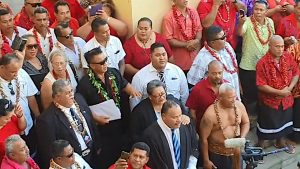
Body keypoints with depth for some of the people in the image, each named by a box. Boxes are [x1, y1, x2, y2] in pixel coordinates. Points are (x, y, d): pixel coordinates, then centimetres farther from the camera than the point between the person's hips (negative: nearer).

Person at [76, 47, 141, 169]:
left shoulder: (114, 73, -1)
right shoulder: (85, 84, -18)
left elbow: (124, 84, 16)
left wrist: (132, 91, -4)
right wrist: (96, 118, -18)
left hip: (120, 122, 5)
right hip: (102, 128, -5)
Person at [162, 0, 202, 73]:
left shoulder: (193, 12, 8)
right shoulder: (168, 17, -11)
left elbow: (199, 29, 11)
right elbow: (168, 39, -12)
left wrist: (197, 40, -10)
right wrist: (186, 44, -15)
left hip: (196, 55, 5)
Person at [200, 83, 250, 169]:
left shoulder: (239, 105, -8)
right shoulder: (210, 114, -21)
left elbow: (246, 123, 9)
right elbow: (203, 139, -14)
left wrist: (242, 137, -10)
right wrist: (206, 161, -9)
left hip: (236, 152, 4)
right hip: (217, 155, -4)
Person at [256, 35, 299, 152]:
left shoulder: (288, 58, -6)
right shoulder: (263, 63, -21)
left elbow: (296, 73, 2)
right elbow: (261, 85, -22)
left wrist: (289, 88, -14)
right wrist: (279, 92, -22)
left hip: (286, 99, 5)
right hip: (269, 101, -5)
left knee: (284, 120, 22)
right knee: (267, 123, 10)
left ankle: (281, 141, 46)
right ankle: (261, 144, 32)